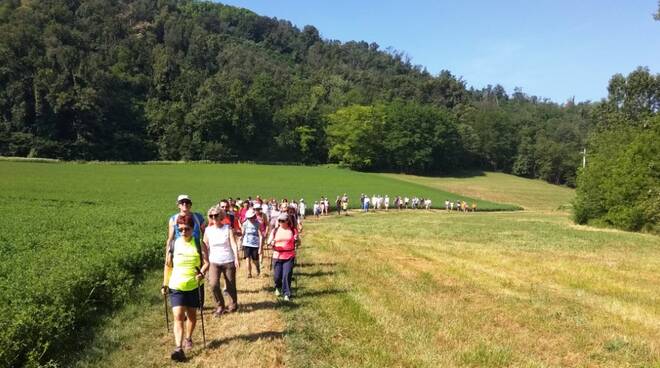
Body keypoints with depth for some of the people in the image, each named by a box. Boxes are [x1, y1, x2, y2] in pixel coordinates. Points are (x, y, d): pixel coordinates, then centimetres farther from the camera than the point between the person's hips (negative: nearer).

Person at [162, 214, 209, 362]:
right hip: (176, 286, 0)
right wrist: (165, 284, 5)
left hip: (194, 286, 0)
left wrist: (201, 273, -28)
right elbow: (168, 266, 6)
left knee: (191, 314, 16)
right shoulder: (173, 244, -2)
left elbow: (206, 263, -8)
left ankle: (188, 339, 39)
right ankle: (179, 348, -14)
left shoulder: (199, 244, -6)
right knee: (178, 317, -10)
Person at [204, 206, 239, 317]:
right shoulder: (208, 230, 1)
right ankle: (220, 306, 7)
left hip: (228, 261, -1)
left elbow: (233, 244, -12)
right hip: (214, 262, 2)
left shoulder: (228, 228, -5)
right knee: (213, 284, -15)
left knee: (230, 286, 6)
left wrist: (236, 258, -22)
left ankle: (234, 304, 33)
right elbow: (205, 247, 5)